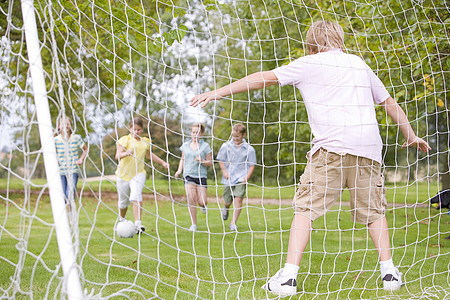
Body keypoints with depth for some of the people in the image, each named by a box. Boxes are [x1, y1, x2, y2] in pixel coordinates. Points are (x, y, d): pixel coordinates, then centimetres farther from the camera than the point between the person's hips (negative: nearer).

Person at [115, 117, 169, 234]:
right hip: (124, 173, -1)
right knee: (123, 201, 11)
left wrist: (162, 162, 32)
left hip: (138, 174, 1)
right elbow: (117, 156, -16)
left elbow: (149, 154, 30)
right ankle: (121, 220, 40)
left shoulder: (145, 141, 10)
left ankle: (138, 224, -29)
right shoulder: (125, 140, -5)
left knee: (136, 197, -22)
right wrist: (126, 153, -37)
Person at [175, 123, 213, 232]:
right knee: (191, 199, -15)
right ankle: (193, 224, -4)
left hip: (201, 176, -1)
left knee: (202, 202, -9)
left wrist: (202, 161, -16)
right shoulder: (185, 145, 10)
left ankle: (203, 205, 32)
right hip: (188, 175, 1)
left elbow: (210, 162, 3)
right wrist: (179, 170, 7)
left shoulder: (205, 146, 1)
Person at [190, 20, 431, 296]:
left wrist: (219, 92, 15)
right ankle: (389, 271, 11)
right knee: (373, 210, 17)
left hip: (333, 146, -4)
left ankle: (289, 276, -11)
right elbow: (389, 102, 31)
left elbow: (266, 78, 11)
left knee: (306, 208, -2)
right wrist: (410, 135, 43)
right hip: (369, 148, 4)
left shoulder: (310, 63, 12)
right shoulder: (359, 63, 25)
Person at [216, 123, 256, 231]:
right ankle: (225, 208, 46)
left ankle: (233, 223, -9)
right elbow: (220, 160, 10)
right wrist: (224, 171, -3)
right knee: (228, 201, 8)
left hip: (241, 179, -1)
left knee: (238, 198, -17)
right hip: (228, 179, 1)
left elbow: (252, 165, 2)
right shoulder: (226, 146, -2)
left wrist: (246, 178, -9)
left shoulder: (249, 149, -4)